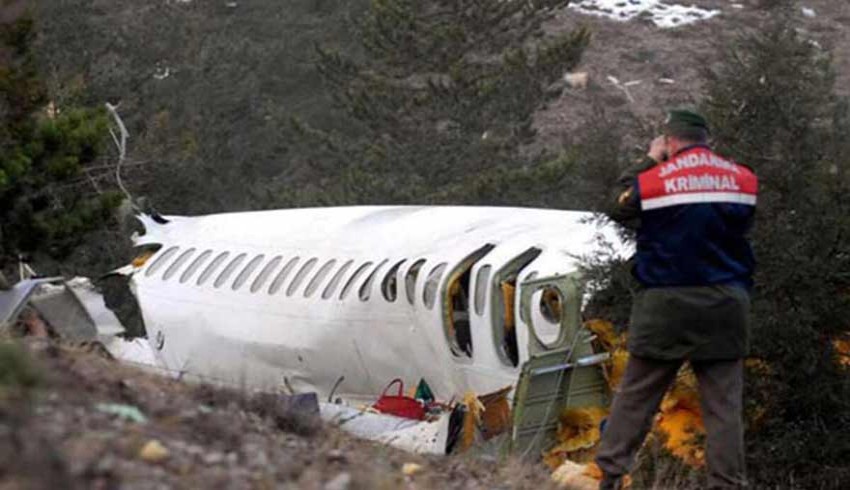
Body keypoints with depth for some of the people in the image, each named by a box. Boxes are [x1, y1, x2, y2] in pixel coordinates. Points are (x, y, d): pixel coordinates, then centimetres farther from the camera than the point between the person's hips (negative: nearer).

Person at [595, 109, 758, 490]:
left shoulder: (652, 180, -6)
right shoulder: (744, 179, 3)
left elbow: (620, 209, 12)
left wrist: (648, 162, 17)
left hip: (666, 304, -2)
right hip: (725, 304, 2)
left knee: (635, 397, 7)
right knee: (724, 404, 3)